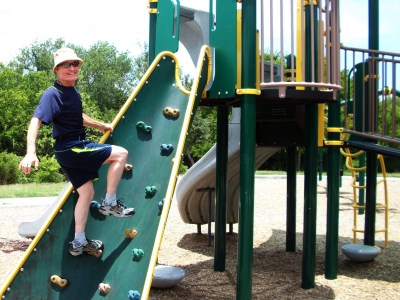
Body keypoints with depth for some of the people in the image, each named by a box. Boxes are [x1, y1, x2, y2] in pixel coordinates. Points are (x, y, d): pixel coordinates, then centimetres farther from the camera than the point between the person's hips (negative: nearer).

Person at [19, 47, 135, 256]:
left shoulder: (72, 91, 11)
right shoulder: (53, 94, -17)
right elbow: (36, 121, -29)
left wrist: (101, 126, 41)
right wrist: (30, 152, -44)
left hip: (74, 148, 9)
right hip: (70, 149, -9)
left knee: (86, 192, 13)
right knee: (121, 153, -10)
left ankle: (79, 243, 21)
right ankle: (109, 203, -1)